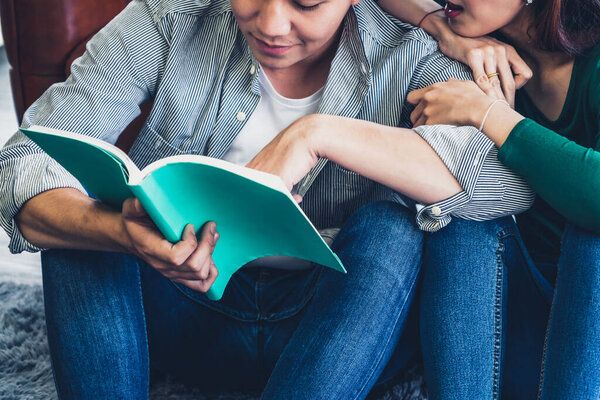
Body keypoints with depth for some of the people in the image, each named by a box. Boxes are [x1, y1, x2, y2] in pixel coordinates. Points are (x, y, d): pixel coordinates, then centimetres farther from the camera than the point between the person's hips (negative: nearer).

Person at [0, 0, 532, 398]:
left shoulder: (405, 62, -12)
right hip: (188, 312, 1)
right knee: (78, 211, -22)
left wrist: (320, 134, -36)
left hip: (334, 324, 0)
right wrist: (126, 235, -41)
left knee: (393, 227, -29)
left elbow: (517, 175, -29)